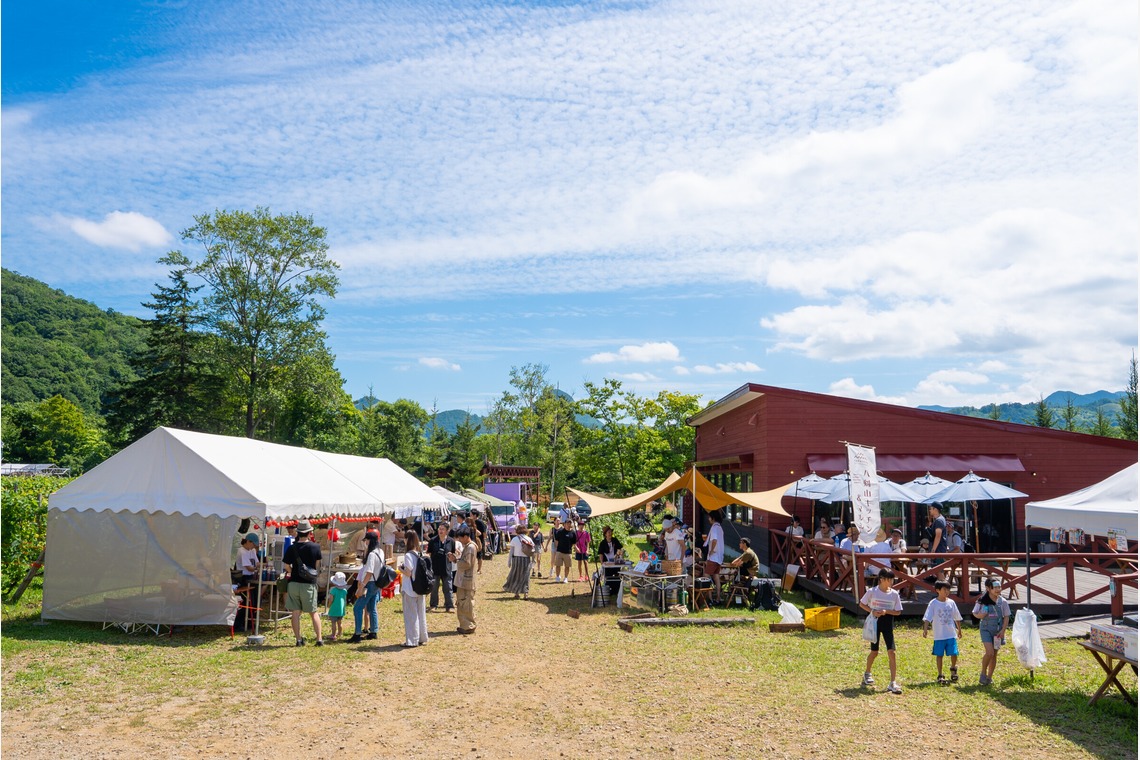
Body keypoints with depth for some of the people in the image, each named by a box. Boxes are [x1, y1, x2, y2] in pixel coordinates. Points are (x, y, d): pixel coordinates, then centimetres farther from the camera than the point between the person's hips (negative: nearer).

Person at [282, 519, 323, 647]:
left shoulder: (292, 548, -4)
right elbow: (317, 565, 3)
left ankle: (298, 639, 8)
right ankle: (319, 639, 5)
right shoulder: (316, 547, -5)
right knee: (314, 613, 8)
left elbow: (287, 566, 0)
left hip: (294, 583, 1)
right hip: (309, 584, -1)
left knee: (295, 613, 7)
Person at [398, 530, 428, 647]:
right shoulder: (419, 554, 7)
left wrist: (400, 569, -2)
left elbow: (408, 573, -19)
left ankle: (412, 640, 5)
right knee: (420, 613, 14)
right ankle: (421, 638, 22)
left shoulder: (408, 555, -17)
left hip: (409, 590, -7)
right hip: (419, 588, 7)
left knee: (410, 615, 0)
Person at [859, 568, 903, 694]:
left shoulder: (894, 594, -3)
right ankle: (867, 673, 34)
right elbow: (861, 604, 3)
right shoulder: (872, 591, -8)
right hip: (875, 623, -1)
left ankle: (893, 683, -5)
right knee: (874, 652, 8)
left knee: (891, 652, -9)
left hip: (888, 625, 1)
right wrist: (872, 611, -13)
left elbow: (898, 612, 1)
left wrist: (886, 611, -17)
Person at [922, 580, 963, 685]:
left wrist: (959, 630, 20)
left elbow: (957, 618, 16)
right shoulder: (933, 603, -7)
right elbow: (927, 618, -12)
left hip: (951, 634, 2)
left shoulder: (951, 603, 4)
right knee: (939, 655, 3)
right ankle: (940, 676, 14)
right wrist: (925, 630, -22)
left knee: (954, 654, -2)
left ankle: (953, 669, 29)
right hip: (939, 635, -2)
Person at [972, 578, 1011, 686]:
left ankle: (989, 677, 23)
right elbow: (975, 613, 4)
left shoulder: (1003, 602, -2)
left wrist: (1003, 630, -5)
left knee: (994, 654, 9)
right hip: (986, 629, -3)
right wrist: (980, 615, -18)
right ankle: (983, 674, 5)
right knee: (989, 652, -16)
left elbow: (1006, 617, 4)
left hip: (998, 630, 3)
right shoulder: (982, 601, -7)